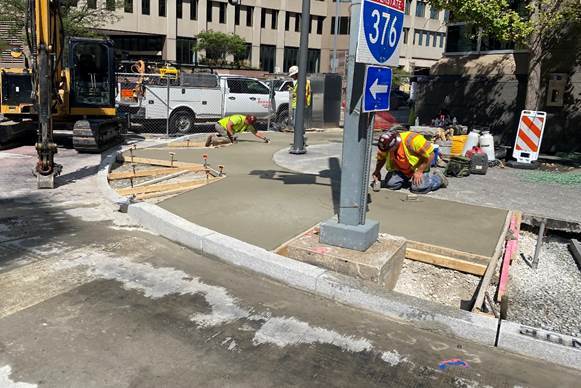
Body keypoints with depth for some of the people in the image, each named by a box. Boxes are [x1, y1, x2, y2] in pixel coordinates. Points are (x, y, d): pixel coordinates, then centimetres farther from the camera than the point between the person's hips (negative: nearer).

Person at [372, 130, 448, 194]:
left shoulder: (412, 140, -34)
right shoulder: (385, 145, -18)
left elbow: (430, 155, -26)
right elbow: (381, 159, 4)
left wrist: (419, 172, -26)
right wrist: (377, 172, -11)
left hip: (419, 167, -5)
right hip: (400, 170, 5)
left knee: (418, 188, -25)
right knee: (390, 184, -16)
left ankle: (438, 177, 5)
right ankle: (408, 180, 15)